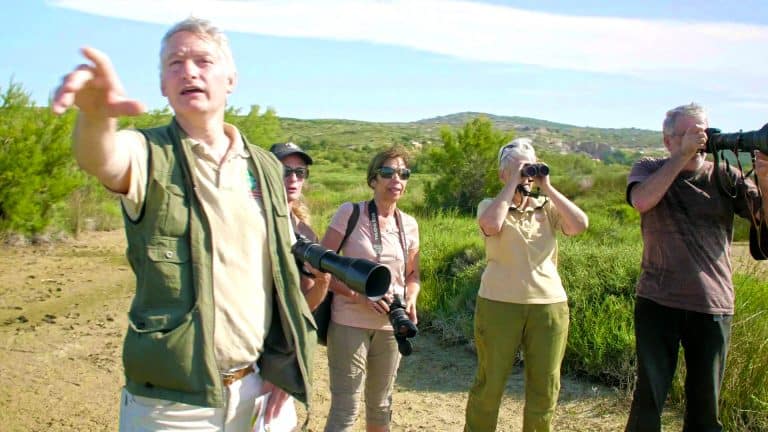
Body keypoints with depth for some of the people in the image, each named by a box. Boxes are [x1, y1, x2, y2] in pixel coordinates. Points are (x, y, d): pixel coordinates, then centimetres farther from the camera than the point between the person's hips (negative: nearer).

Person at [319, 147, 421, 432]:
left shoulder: (409, 224, 5)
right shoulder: (349, 213, -9)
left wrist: (410, 301, -5)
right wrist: (358, 296, -21)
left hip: (390, 325, 5)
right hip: (350, 322, -5)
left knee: (381, 405, 18)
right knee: (346, 408, -1)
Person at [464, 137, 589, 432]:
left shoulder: (548, 208, 9)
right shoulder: (490, 206, 3)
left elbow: (580, 225, -9)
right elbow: (491, 226, -21)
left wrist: (547, 188, -6)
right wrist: (512, 185, -12)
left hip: (549, 305, 3)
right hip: (499, 304, -3)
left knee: (545, 386, 11)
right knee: (490, 383, 6)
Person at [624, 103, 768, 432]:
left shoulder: (724, 176, 5)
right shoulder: (649, 169, 3)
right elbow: (641, 201, -18)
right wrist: (684, 154, -17)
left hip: (713, 305, 2)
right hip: (658, 302, -1)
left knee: (705, 401, 11)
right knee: (649, 395, 3)